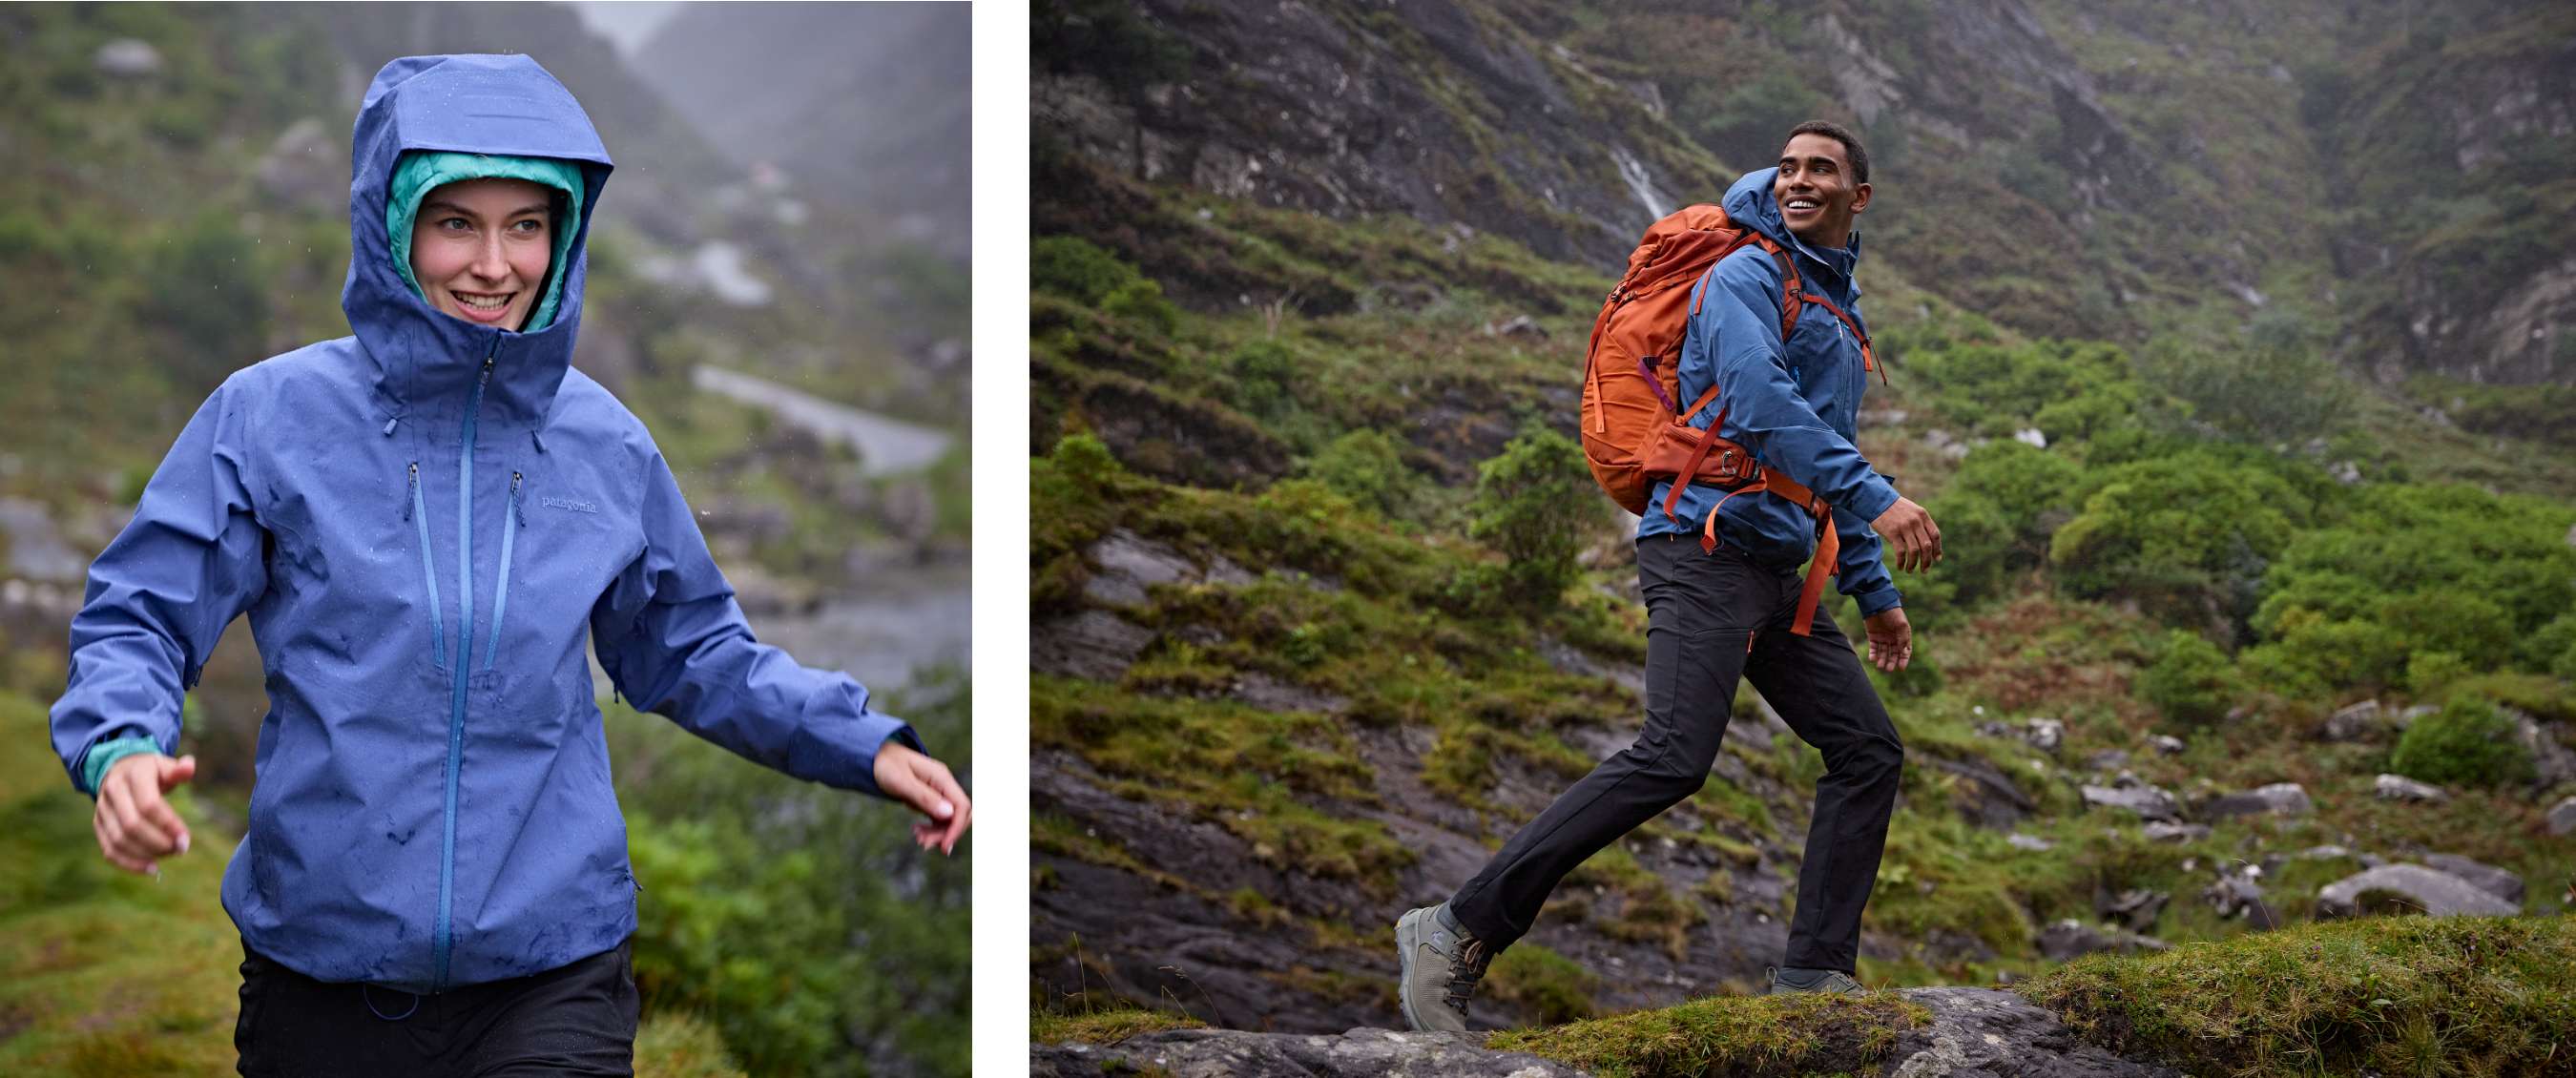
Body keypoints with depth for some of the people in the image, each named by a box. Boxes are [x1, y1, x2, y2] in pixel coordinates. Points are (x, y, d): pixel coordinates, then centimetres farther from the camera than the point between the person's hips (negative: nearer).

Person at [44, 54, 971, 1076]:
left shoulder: (604, 442, 6)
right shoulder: (270, 415, -2)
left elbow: (691, 653, 18)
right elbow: (136, 619, -1)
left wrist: (866, 748, 8)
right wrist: (122, 748, -22)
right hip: (320, 980, -1)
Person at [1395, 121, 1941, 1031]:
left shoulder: (1842, 311, 24)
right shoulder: (1742, 280, -4)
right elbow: (1765, 408, -21)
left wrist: (1876, 592, 29)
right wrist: (1877, 499, -28)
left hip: (1776, 572, 9)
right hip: (1707, 544, -9)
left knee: (1869, 752, 4)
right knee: (1674, 757, -23)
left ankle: (1815, 975, 7)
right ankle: (1459, 931, -22)